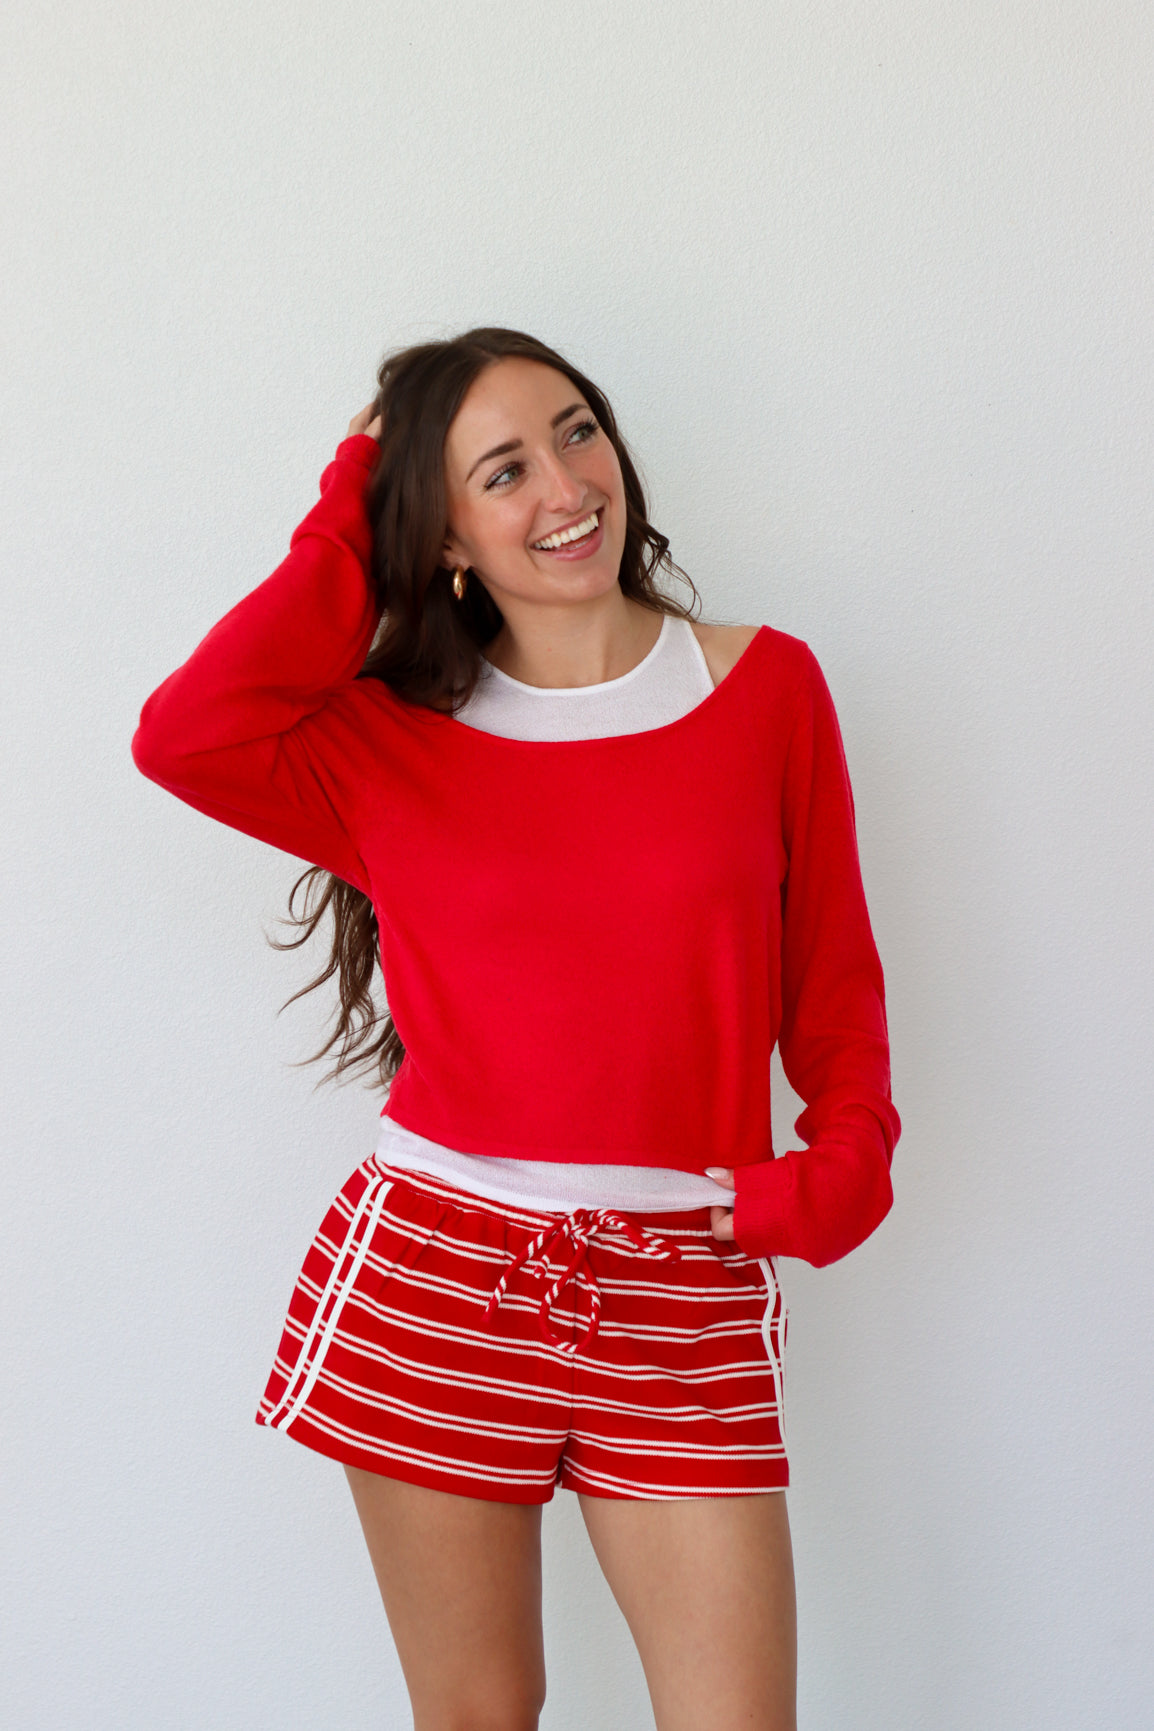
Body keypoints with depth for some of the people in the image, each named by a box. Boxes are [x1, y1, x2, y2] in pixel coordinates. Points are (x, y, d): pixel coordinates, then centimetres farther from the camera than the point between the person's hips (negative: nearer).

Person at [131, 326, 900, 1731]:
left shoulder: (770, 686, 3)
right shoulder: (391, 735, 3)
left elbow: (834, 977, 8)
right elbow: (182, 736, -17)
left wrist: (846, 1158, -10)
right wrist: (346, 529, -4)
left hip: (686, 1300, 0)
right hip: (433, 1273, 0)